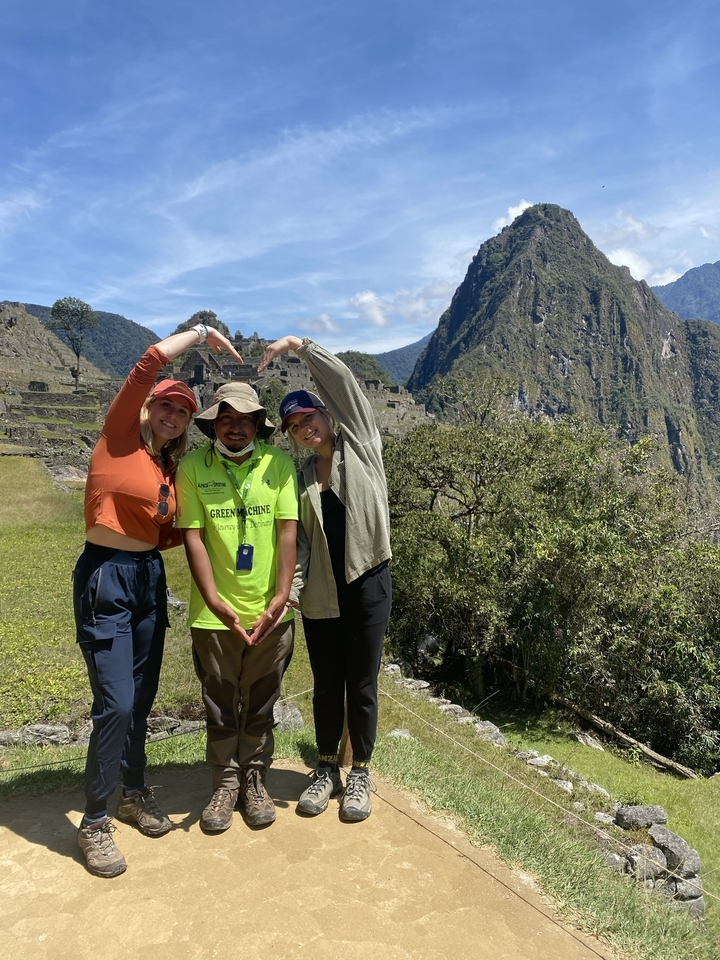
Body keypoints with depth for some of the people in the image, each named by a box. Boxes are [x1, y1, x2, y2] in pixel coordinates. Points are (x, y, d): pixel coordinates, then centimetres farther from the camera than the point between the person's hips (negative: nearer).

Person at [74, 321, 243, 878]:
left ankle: (135, 794, 35)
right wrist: (202, 332, -11)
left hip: (150, 579, 7)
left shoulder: (169, 469, 12)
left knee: (142, 700, 16)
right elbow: (147, 365, -17)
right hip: (105, 579, -7)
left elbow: (163, 535, 12)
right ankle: (95, 822, 14)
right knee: (116, 706, -6)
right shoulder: (120, 436, -5)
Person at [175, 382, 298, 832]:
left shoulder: (278, 463, -5)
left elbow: (288, 532, -7)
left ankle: (255, 779, 34)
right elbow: (193, 538, -8)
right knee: (220, 706, 14)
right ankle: (226, 782, 33)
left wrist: (280, 598, -12)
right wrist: (216, 603, -14)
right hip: (215, 613, 0)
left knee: (261, 704, 15)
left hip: (271, 612, 1)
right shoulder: (193, 467, -6)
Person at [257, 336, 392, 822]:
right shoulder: (300, 477, 9)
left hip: (368, 581, -3)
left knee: (361, 684, 7)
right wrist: (291, 588, -10)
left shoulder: (360, 445, 1)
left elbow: (344, 382, -9)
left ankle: (361, 774, 26)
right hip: (321, 591, 3)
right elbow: (299, 539, 3)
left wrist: (300, 344, -11)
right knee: (326, 685, 13)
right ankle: (327, 769, 32)